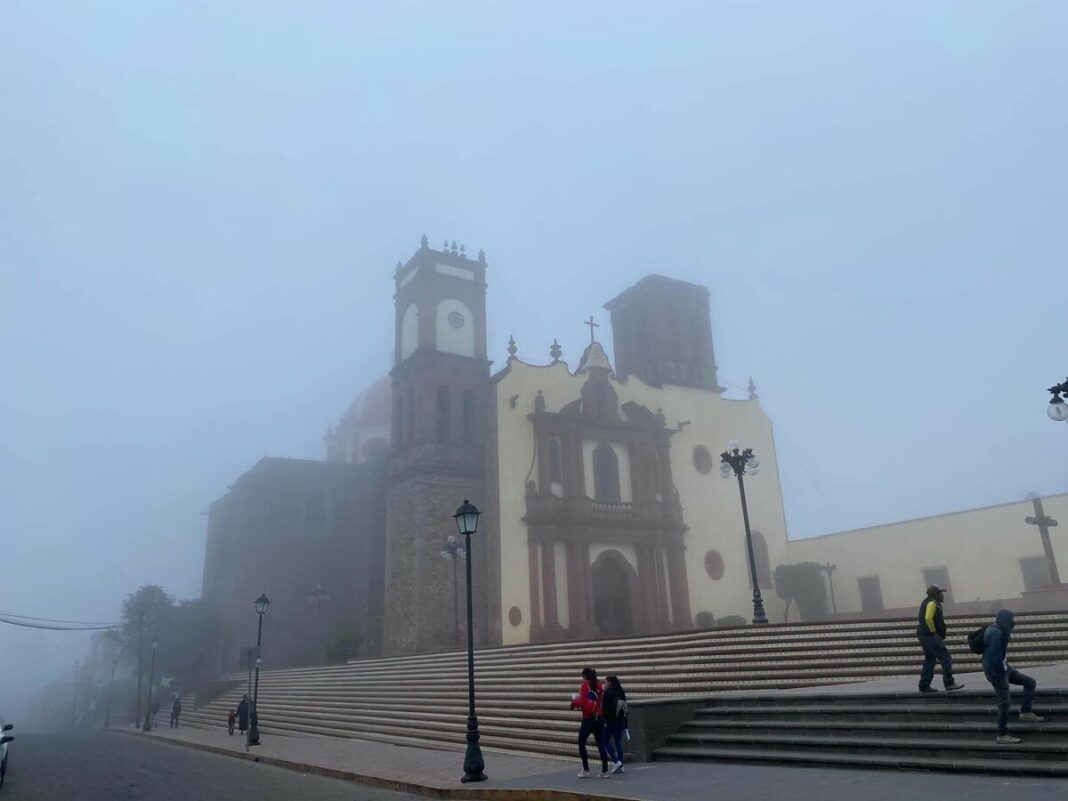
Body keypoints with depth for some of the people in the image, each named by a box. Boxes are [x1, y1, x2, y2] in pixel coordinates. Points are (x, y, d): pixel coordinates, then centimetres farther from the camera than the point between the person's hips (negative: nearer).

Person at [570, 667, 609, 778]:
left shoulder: (585, 685, -10)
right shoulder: (600, 685, 6)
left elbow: (582, 703, -16)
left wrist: (574, 701, 4)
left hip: (588, 719, -5)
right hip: (599, 718, 5)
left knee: (581, 744, 8)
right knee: (601, 745, 8)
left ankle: (586, 770, 6)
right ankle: (604, 771, 7)